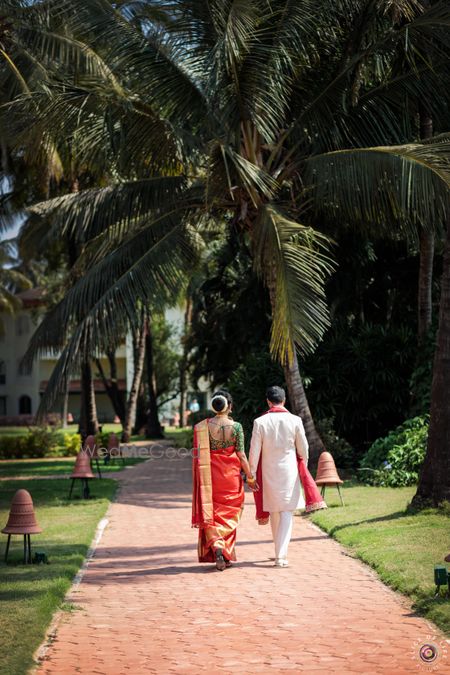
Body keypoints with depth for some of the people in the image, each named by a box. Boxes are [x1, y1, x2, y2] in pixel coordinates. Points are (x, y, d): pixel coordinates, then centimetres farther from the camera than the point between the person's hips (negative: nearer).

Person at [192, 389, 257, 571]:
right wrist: (250, 477, 2)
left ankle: (216, 545, -14)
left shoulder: (203, 426, -4)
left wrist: (199, 479, 8)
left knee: (211, 514, 8)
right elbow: (241, 455, -7)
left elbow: (199, 455, -2)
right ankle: (226, 554, 15)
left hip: (211, 474, 0)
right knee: (229, 514, 13)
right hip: (231, 474, 0)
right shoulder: (236, 426, -8)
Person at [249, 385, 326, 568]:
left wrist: (252, 474, 3)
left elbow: (254, 451, -6)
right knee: (287, 513, 0)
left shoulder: (260, 422, -7)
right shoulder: (295, 420, -6)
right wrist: (303, 469, 17)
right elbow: (303, 449, 1)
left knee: (274, 512, 16)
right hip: (289, 470, -1)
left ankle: (279, 552, 27)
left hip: (269, 471, 1)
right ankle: (281, 556, -11)